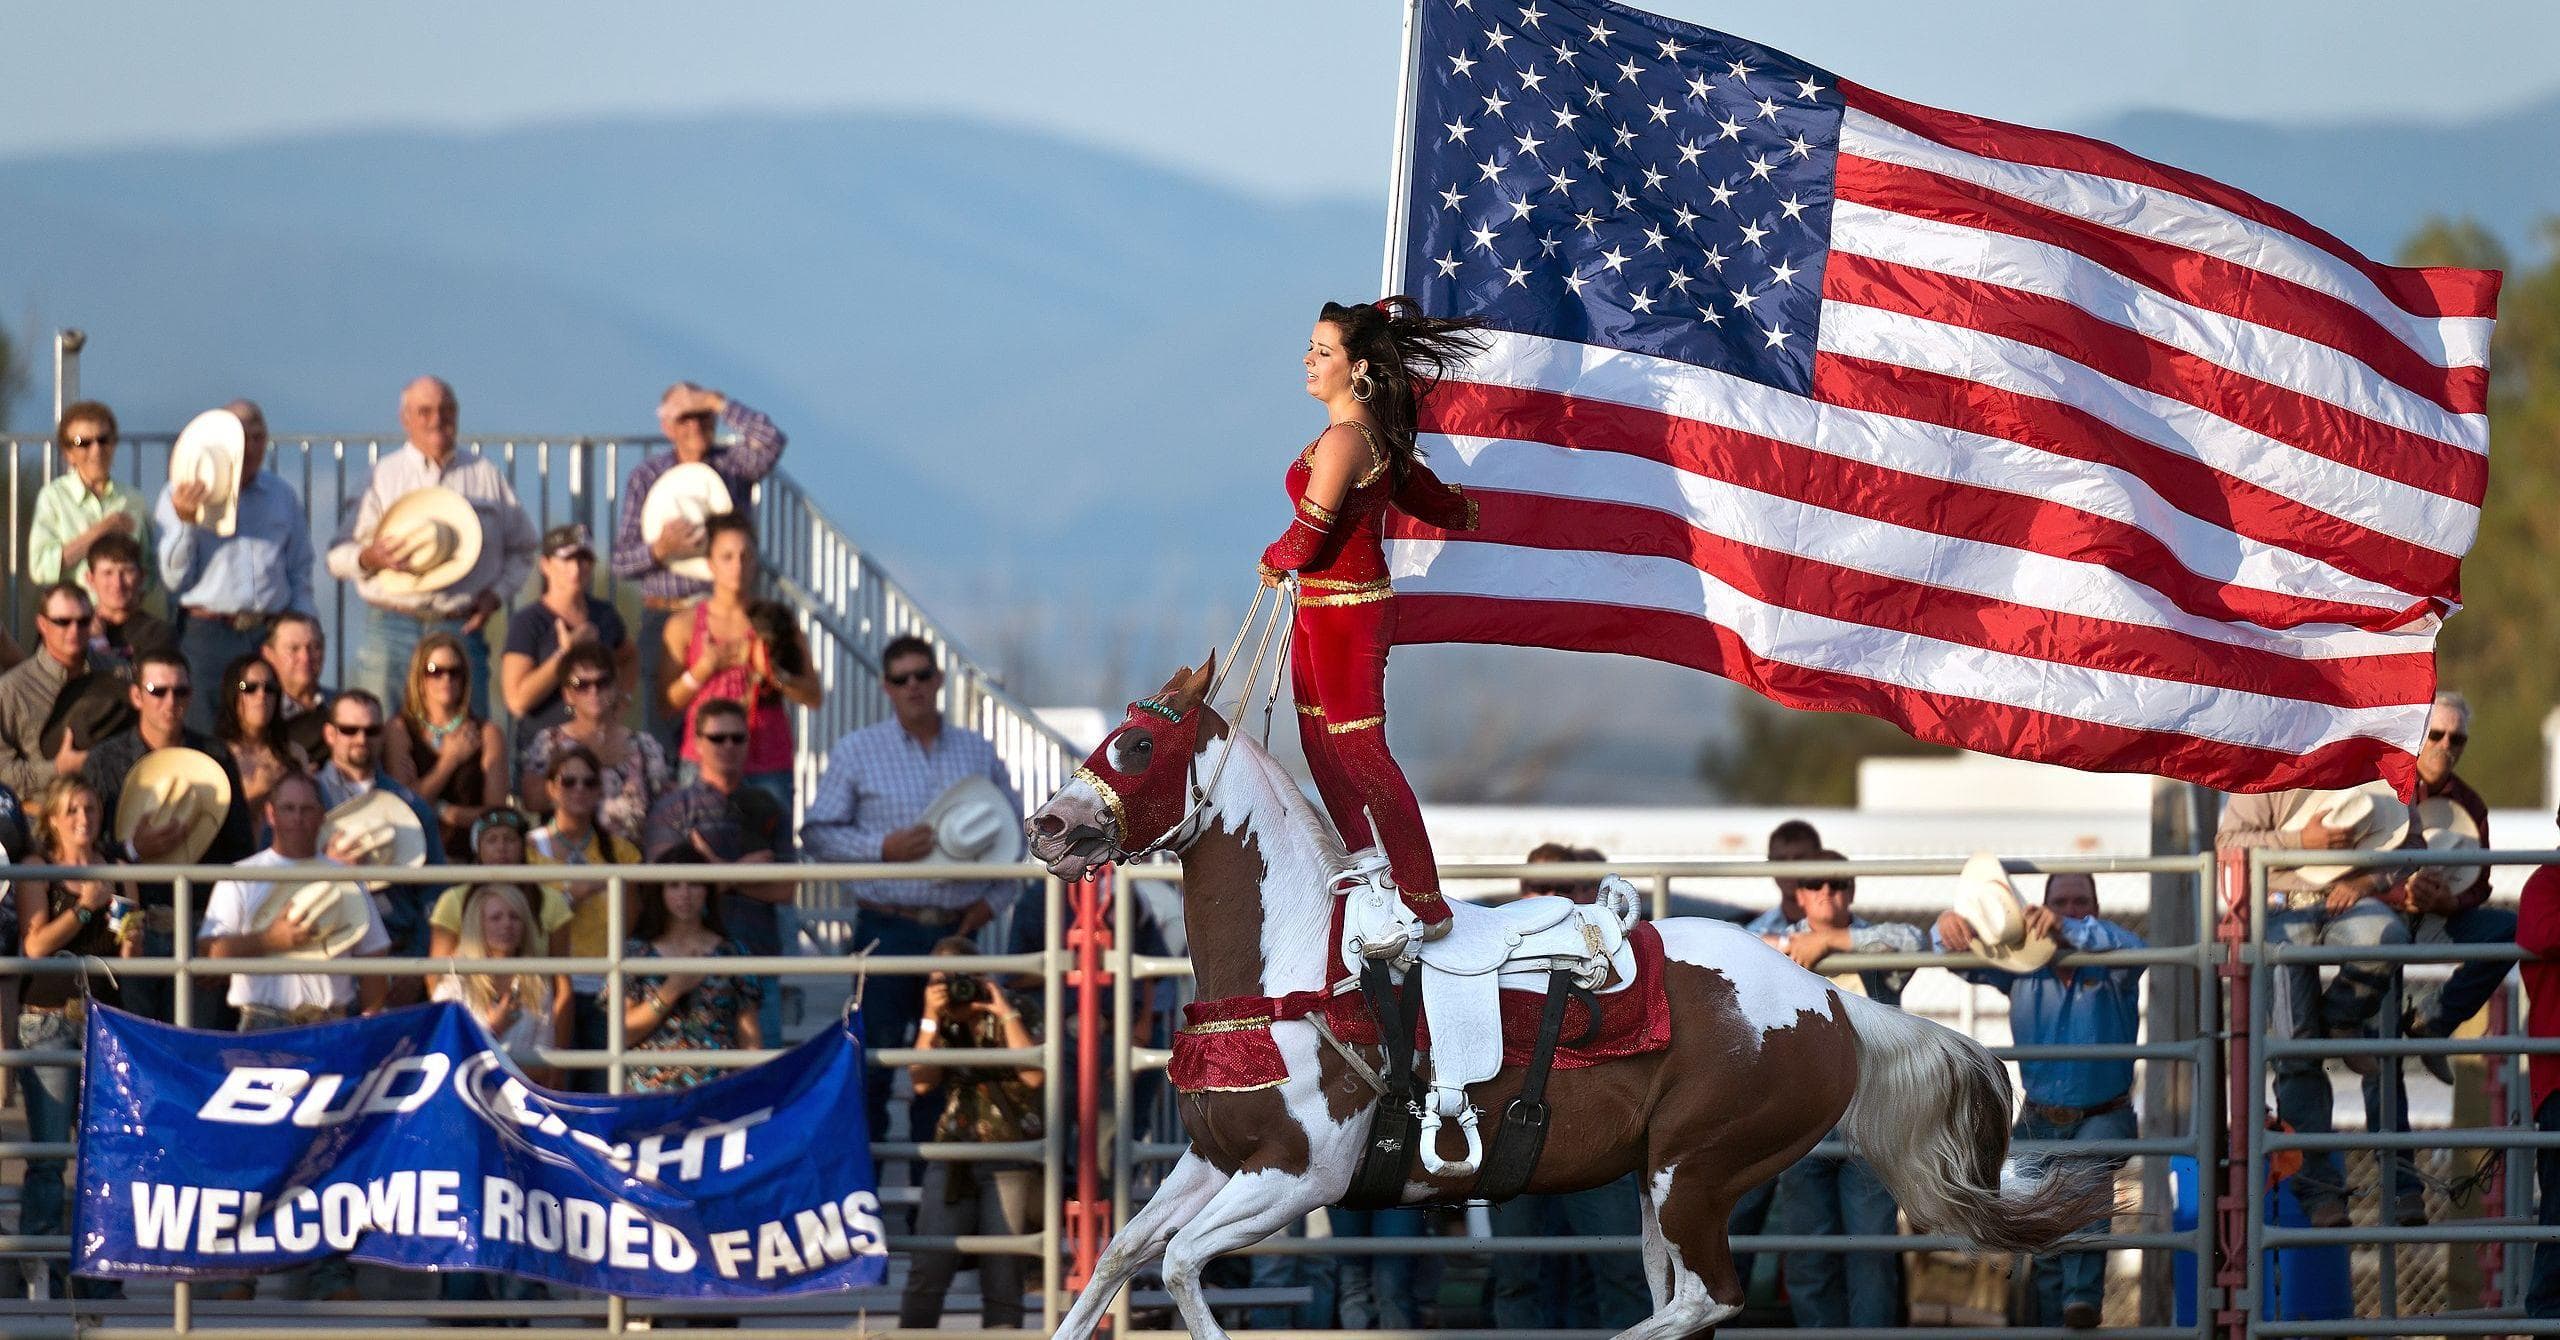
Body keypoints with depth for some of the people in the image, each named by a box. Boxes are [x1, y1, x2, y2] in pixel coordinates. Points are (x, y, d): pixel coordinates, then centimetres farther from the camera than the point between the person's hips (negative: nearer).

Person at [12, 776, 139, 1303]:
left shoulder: (118, 874, 13)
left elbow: (128, 960, 15)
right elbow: (36, 944, -8)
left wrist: (129, 942, -7)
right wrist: (85, 907, -14)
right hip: (48, 1018, -4)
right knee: (48, 1157, -6)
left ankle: (99, 1279, 6)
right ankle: (42, 1279, -4)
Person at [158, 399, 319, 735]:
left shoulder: (284, 496, 16)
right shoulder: (179, 496, 5)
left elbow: (300, 572, 21)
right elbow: (174, 578, -2)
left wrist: (307, 622, 7)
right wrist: (186, 523, -14)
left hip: (272, 634, 3)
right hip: (206, 632, -3)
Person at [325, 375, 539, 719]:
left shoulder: (486, 475, 13)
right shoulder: (382, 476, 11)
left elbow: (521, 550, 18)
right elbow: (338, 557, 10)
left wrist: (496, 593, 0)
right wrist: (370, 557, -12)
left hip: (462, 629, 0)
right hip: (394, 629, 0)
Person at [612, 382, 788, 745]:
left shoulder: (733, 464, 7)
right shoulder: (646, 477, 8)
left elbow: (770, 441, -16)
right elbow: (621, 562, 7)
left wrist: (715, 402, -11)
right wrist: (660, 549, -14)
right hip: (665, 617, 0)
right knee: (666, 732, -4)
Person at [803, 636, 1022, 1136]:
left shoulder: (979, 753, 11)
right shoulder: (856, 752, 3)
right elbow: (817, 832, 1)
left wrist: (994, 899, 4)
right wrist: (884, 847, -14)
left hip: (958, 930, 3)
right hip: (887, 926, -3)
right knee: (874, 1058, -4)